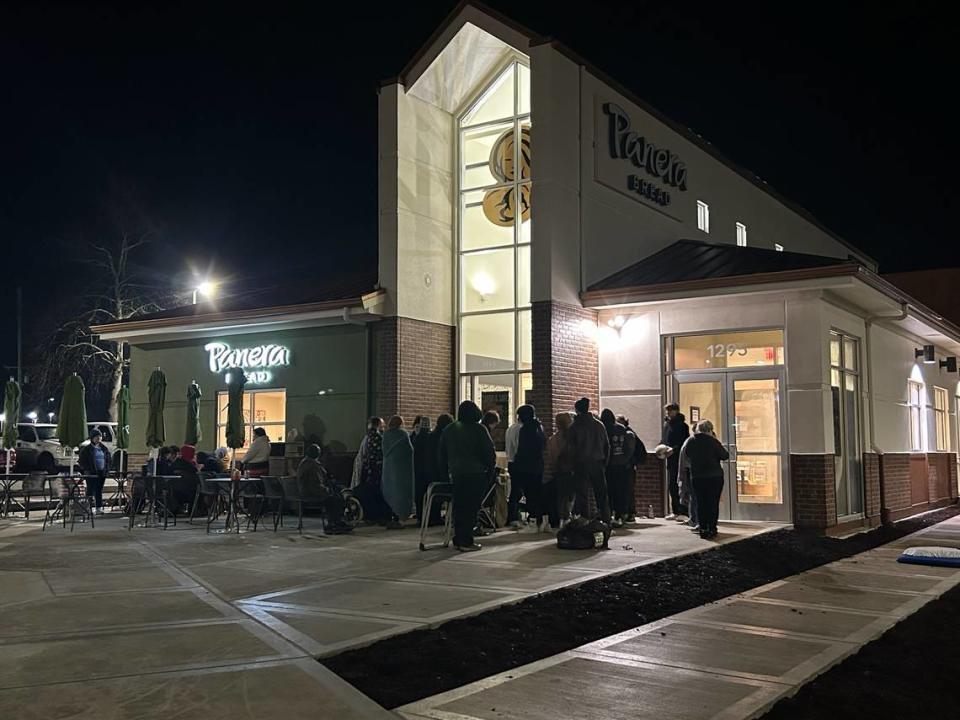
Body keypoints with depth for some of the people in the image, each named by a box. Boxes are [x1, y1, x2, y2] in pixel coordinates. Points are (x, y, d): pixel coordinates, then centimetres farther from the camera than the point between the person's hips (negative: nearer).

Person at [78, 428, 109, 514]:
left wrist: (107, 469, 9)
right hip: (91, 474, -4)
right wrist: (85, 471, -9)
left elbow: (108, 459, 19)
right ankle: (92, 508, -5)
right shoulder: (86, 449, -2)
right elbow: (82, 461, -1)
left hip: (101, 473, 4)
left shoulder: (103, 448, 11)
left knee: (99, 490, 8)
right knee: (91, 490, -5)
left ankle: (99, 507, 11)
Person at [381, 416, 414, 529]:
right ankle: (396, 519, -2)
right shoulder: (403, 434, -10)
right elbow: (410, 450, -9)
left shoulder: (386, 435, 3)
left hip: (388, 468, 4)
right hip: (401, 468, -4)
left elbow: (384, 451, 6)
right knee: (399, 493, 1)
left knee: (388, 493, 10)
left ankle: (389, 520, 9)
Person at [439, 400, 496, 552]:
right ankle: (466, 542, -2)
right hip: (476, 475, -5)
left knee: (459, 507, 11)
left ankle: (458, 539, 15)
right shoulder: (479, 429, -7)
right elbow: (490, 453, -7)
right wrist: (490, 471, 5)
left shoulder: (449, 430, 9)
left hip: (456, 474, 5)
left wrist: (446, 471, 21)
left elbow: (442, 454, 14)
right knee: (471, 507, -2)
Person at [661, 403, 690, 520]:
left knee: (680, 487, -8)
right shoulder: (666, 424, 14)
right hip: (670, 460, 8)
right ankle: (675, 512, 18)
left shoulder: (682, 425, -8)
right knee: (671, 487, 10)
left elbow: (685, 444, -14)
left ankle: (683, 512, -5)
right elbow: (663, 440, 22)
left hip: (680, 460, -8)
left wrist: (673, 450, -24)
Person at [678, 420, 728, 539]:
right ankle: (712, 529, 3)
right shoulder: (712, 441, -10)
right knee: (713, 503, 4)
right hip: (714, 477, -3)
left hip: (696, 477, 3)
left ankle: (703, 529, 7)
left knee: (700, 503, 8)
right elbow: (725, 456, -6)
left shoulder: (690, 442, 0)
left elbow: (685, 456, 12)